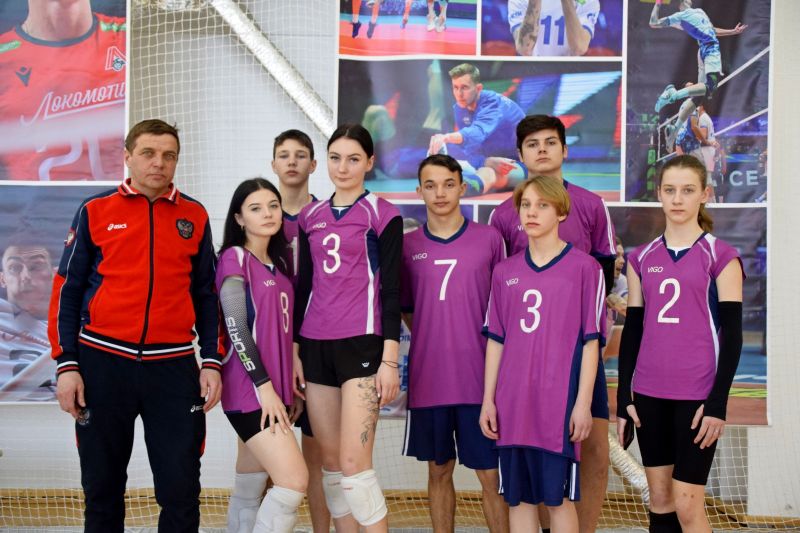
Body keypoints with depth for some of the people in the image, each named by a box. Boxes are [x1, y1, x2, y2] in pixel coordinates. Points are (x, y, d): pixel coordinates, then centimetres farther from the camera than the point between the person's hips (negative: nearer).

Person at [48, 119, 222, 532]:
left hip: (173, 366, 1)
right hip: (103, 362, 0)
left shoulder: (195, 217, 8)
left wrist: (212, 362, 3)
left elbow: (207, 295, 11)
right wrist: (67, 364, -3)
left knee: (182, 491, 1)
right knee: (102, 488, 11)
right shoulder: (95, 211, 4)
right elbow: (67, 290, 4)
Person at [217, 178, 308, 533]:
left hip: (274, 388, 8)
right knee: (295, 480, -15)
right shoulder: (235, 258, -7)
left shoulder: (277, 265, 16)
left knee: (251, 487, 11)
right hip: (250, 390, -8)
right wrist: (263, 384, -18)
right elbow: (236, 328, -15)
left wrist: (287, 385, 16)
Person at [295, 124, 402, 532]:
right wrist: (294, 349, 11)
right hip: (316, 346, 5)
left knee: (354, 462, -11)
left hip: (362, 344, -5)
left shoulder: (382, 214, -1)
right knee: (329, 460, 8)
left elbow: (391, 288, -5)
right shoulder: (310, 217, 13)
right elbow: (304, 284, 15)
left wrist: (389, 359, -11)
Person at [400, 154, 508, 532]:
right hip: (428, 378, 2)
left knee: (490, 475, 3)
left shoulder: (489, 239, 0)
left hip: (480, 378, -1)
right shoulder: (407, 245, 4)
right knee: (438, 471, 13)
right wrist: (431, 340, 4)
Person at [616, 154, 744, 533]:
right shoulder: (641, 258, 9)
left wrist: (718, 402, -11)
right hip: (649, 394, 4)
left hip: (697, 394, -4)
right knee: (659, 501, 10)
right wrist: (624, 396, 5)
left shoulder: (720, 256, -2)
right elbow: (632, 330, 10)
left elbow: (732, 334, -5)